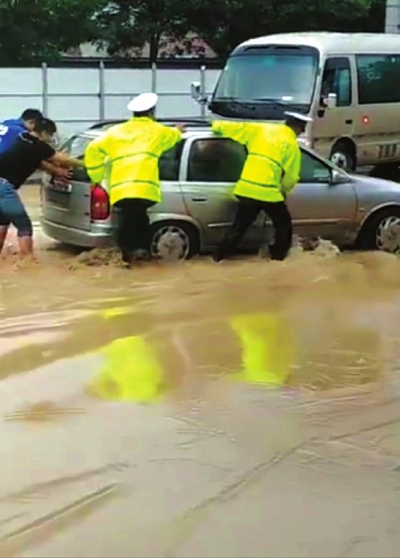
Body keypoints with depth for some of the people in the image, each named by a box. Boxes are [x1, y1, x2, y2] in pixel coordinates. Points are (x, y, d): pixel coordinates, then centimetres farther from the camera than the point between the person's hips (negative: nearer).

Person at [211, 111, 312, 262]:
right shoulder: (292, 144, -1)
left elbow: (235, 127, 14)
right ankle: (277, 257, 16)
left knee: (239, 226, 16)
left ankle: (220, 255, 15)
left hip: (246, 189, 5)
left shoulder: (261, 130, 11)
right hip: (269, 193, -4)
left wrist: (217, 125, 32)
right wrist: (283, 191, 17)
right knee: (284, 226, 16)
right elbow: (291, 176, -1)